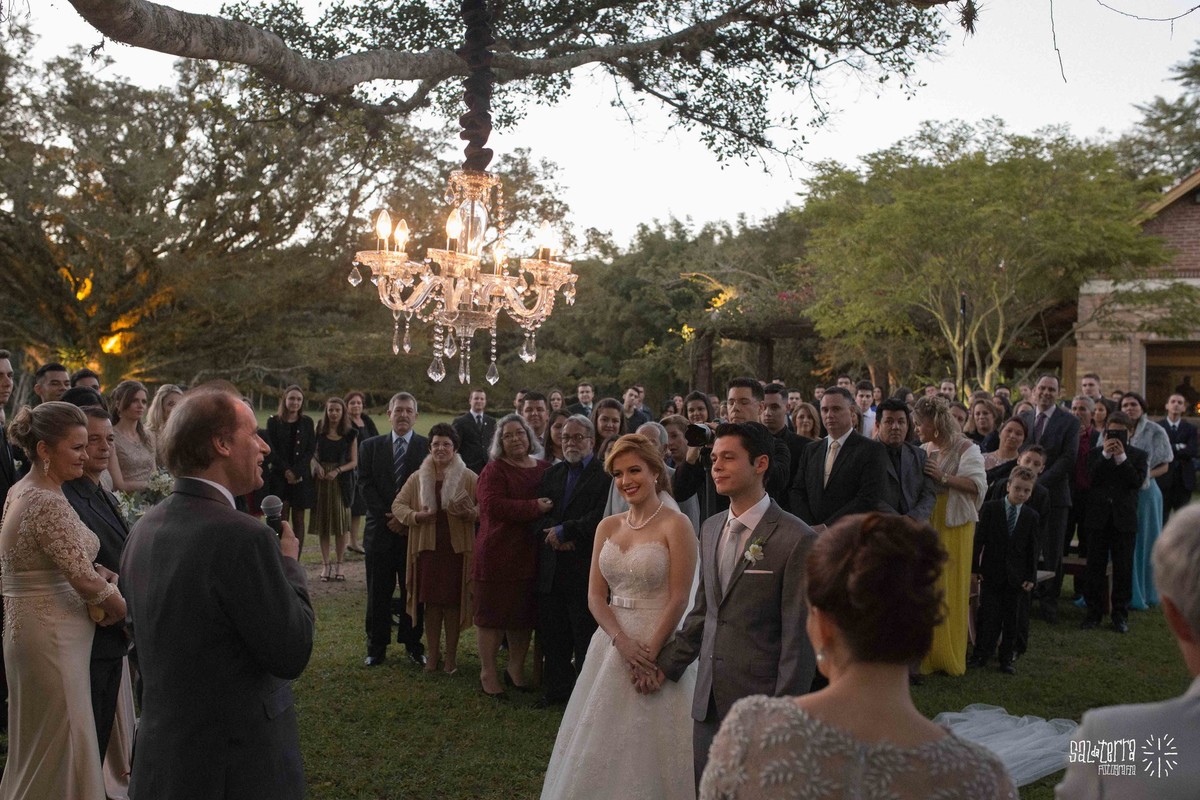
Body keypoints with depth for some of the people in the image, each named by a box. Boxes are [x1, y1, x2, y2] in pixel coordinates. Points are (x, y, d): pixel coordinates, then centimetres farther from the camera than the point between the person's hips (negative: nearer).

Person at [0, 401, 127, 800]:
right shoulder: (49, 502, -21)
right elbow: (85, 579, -26)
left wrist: (99, 571, 3)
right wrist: (123, 607, -7)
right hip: (52, 635, -9)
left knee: (38, 746, 22)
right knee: (60, 748, 3)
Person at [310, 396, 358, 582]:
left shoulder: (350, 434, 3)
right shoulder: (319, 431, 7)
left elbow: (354, 462, 3)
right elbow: (312, 455, 9)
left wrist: (337, 471, -12)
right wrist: (317, 466, -12)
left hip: (341, 481, -1)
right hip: (321, 481, 1)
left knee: (341, 524, -1)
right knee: (322, 524, 3)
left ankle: (338, 565, 6)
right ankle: (325, 565, 10)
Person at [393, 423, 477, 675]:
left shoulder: (469, 478, -2)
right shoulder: (417, 478, 5)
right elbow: (398, 505, 8)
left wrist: (472, 513, -21)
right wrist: (415, 516, -11)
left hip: (457, 549, -2)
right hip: (427, 548, 2)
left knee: (453, 603, 3)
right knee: (431, 603, 7)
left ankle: (451, 656, 16)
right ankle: (433, 654, 20)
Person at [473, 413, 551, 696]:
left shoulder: (544, 469, 10)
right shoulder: (494, 470, -7)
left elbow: (557, 502, 19)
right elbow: (492, 505, -21)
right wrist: (534, 508, -22)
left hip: (530, 554, 5)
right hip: (498, 553, -5)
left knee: (524, 613, 14)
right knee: (493, 613, 3)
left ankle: (516, 668, 30)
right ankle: (488, 673, 15)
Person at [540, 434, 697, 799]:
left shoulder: (675, 525, -10)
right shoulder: (607, 527, 7)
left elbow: (678, 599, -13)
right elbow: (595, 595, 3)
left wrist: (649, 651, -16)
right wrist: (623, 642, -11)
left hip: (658, 645, -5)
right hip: (611, 643, 6)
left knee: (648, 748, 4)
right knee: (602, 746, 13)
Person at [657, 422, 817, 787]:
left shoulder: (796, 539, -14)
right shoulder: (710, 528, 9)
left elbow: (798, 638, -13)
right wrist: (668, 664, 12)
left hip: (758, 699, -6)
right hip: (709, 697, 6)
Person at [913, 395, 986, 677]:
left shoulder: (965, 448, -4)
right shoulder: (922, 451, 12)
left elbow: (978, 486, -15)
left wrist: (943, 477, -20)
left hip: (954, 528, -5)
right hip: (925, 526, 5)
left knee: (950, 591, 0)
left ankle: (950, 658, 11)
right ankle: (927, 655, 13)